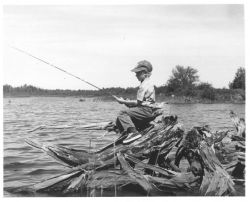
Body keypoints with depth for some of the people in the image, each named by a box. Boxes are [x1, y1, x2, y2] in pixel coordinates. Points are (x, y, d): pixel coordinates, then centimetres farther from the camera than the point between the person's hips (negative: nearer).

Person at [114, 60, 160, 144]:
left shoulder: (144, 85, -14)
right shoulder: (148, 83, 18)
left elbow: (138, 102, -16)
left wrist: (123, 101, -6)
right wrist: (128, 103, 10)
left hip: (146, 111, -11)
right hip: (147, 110, 11)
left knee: (122, 113, -21)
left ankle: (133, 132, -33)